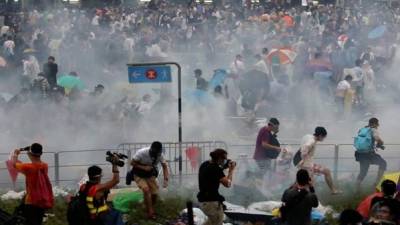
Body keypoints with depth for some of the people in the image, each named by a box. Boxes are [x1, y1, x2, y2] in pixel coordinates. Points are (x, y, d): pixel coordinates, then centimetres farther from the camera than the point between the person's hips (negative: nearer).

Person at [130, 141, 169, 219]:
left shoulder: (160, 155, -20)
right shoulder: (142, 153, -30)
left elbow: (164, 166, -10)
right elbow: (132, 163, -18)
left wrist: (166, 179, -23)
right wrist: (144, 167, -31)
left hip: (150, 175, 4)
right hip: (139, 175, -4)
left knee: (155, 193, -6)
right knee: (146, 189, -27)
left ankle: (149, 209, 24)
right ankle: (150, 212, -18)